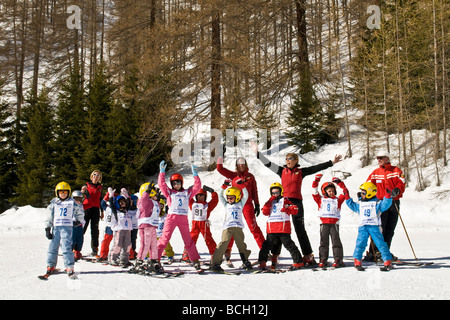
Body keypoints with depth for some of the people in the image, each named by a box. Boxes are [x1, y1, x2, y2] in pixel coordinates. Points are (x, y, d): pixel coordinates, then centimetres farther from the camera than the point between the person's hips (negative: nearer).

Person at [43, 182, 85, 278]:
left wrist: (79, 221, 11)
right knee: (53, 247, 4)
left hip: (67, 227, -3)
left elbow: (80, 212, 21)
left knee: (66, 247, -11)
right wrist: (47, 228, 8)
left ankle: (69, 267, -8)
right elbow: (50, 216, 13)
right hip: (55, 227, 3)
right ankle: (51, 266, 17)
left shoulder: (72, 203, 7)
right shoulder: (53, 203, 12)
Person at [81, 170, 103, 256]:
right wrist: (84, 191, -36)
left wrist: (102, 212, 18)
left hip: (96, 209, 3)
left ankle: (95, 249, 5)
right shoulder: (87, 185, 4)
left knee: (95, 229, 2)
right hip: (87, 208, -3)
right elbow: (88, 196, -14)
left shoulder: (99, 187, 15)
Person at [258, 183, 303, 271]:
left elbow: (295, 210, -3)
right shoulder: (270, 202, 18)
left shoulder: (284, 200, 7)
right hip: (271, 228, 4)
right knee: (267, 245, 5)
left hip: (283, 228, -4)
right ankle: (262, 262, 13)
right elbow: (265, 212, 2)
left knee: (288, 244, -4)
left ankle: (298, 262, 2)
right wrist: (270, 201, -3)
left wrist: (286, 209, -20)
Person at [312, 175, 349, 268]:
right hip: (324, 224, 1)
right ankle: (322, 260, 9)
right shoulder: (321, 200, 12)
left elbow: (345, 193, 5)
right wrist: (316, 181, 1)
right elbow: (315, 192, 7)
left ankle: (338, 260, 1)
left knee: (336, 241, -2)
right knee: (323, 242, 5)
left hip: (334, 223, -1)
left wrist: (339, 183, -1)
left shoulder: (337, 200, 11)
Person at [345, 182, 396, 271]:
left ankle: (388, 262, 1)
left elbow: (385, 205, -9)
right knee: (360, 243, -5)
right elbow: (352, 205, 21)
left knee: (381, 244, -5)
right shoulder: (359, 204, 16)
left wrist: (387, 196, -23)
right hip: (363, 227, 3)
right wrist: (347, 198, 12)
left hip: (374, 227, -3)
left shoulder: (377, 203, 3)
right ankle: (357, 261, 6)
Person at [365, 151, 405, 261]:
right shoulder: (375, 173, 10)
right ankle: (373, 253, -7)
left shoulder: (396, 170, 7)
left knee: (390, 230, 7)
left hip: (394, 202, 1)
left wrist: (397, 190, -24)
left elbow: (401, 184, -3)